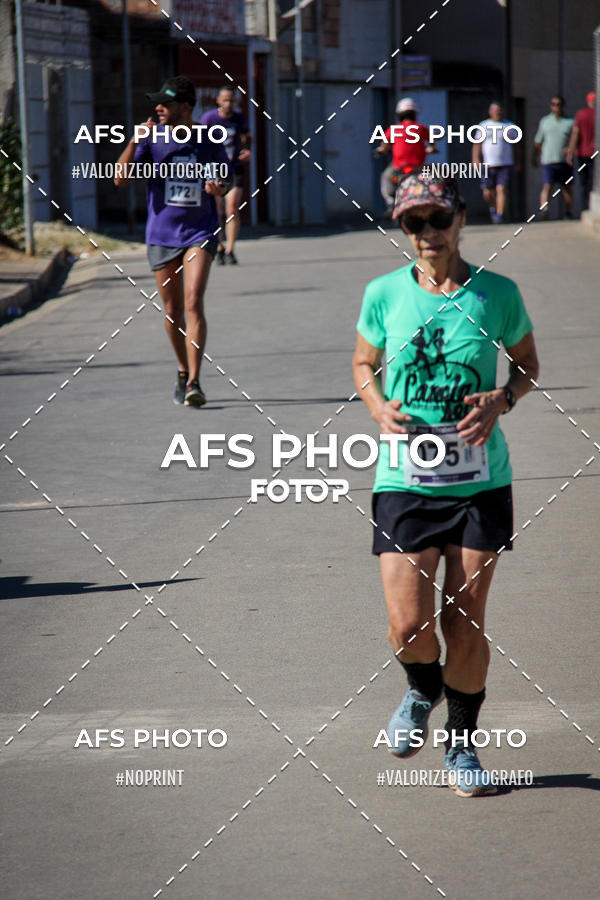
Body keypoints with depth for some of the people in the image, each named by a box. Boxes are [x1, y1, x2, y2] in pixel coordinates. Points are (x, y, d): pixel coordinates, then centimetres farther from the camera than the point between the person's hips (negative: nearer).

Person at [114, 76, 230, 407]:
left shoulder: (209, 141, -1)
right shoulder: (152, 138, -3)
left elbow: (222, 180, 13)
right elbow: (120, 180, -10)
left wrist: (218, 188, -11)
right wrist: (135, 141, -24)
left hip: (200, 232, -2)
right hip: (161, 234, 2)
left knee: (193, 302, -17)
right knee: (172, 312, 8)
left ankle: (194, 383, -20)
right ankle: (183, 371, 31)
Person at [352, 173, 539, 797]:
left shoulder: (496, 294, -3)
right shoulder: (384, 295, -2)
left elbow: (527, 364, 12)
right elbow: (363, 365, 14)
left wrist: (501, 399, -9)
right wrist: (379, 408, -7)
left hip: (480, 482, 0)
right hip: (404, 481, 0)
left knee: (465, 621, 3)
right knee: (409, 627, -6)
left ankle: (461, 745, 23)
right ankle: (422, 690, 30)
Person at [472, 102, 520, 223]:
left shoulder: (509, 126, 9)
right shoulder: (483, 126, 9)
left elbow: (515, 144, 13)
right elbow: (477, 144, 5)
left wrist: (517, 161, 8)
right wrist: (475, 159, -7)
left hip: (505, 164, -1)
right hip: (488, 165, 1)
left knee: (501, 190, -13)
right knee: (488, 193, 1)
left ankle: (499, 215, -14)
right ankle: (493, 207, 30)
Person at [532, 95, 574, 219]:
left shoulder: (570, 122, 8)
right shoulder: (544, 121, 11)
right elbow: (537, 141, 18)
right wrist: (534, 157, 16)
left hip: (565, 161, 1)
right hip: (549, 160, -1)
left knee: (566, 187, 8)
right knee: (547, 185, -17)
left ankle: (569, 212, 18)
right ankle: (544, 208, -31)